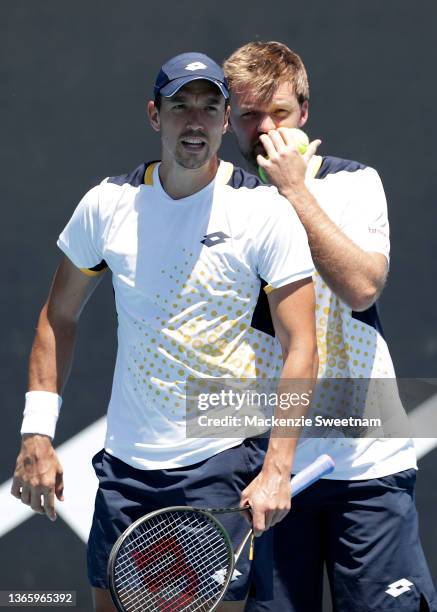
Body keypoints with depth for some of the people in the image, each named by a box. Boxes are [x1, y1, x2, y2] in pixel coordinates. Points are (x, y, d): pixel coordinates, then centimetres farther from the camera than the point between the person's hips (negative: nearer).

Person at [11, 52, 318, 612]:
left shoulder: (266, 213, -8)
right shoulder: (106, 204, 3)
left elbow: (300, 347, -10)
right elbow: (59, 317, 13)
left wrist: (277, 469, -20)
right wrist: (36, 433, 5)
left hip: (224, 465, -3)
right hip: (124, 462, 4)